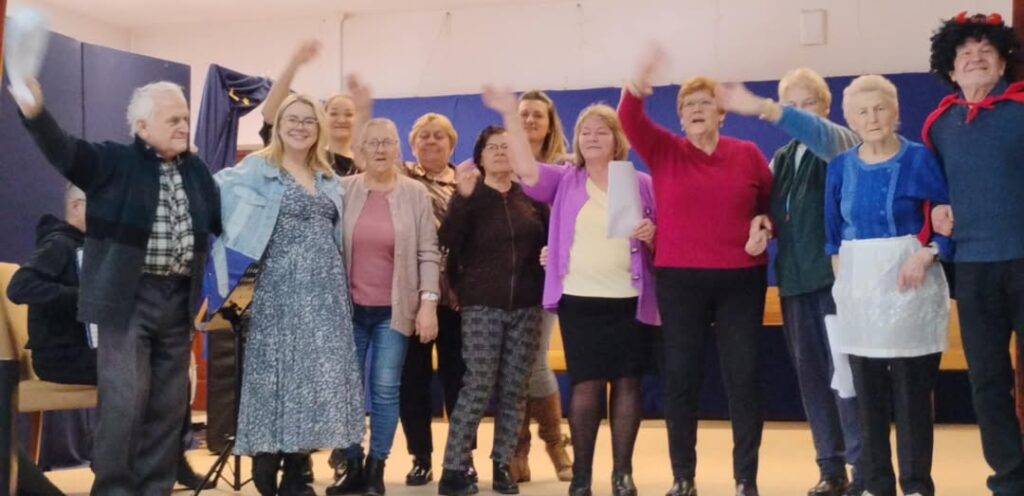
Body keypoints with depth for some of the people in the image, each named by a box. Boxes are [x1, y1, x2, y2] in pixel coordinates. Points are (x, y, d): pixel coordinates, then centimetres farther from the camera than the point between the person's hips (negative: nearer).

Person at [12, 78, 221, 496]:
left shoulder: (196, 170, 13)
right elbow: (62, 149, -19)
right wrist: (34, 111, -38)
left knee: (169, 404, 10)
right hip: (128, 298, -5)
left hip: (178, 300, 5)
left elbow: (223, 221, 17)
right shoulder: (114, 162, -3)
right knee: (124, 400, -8)